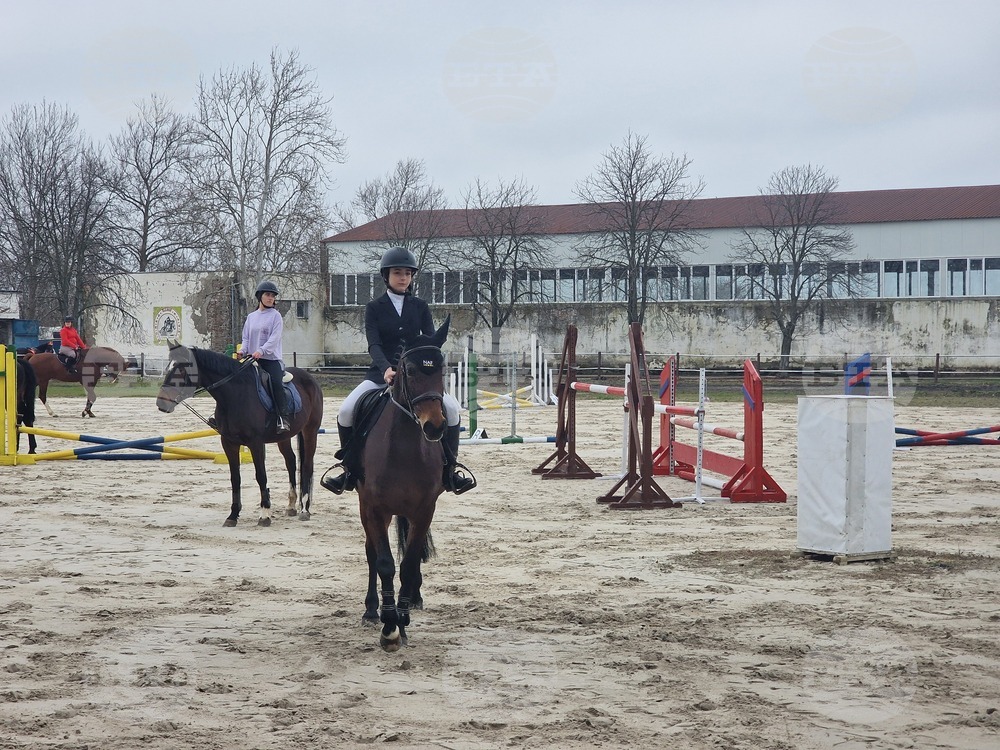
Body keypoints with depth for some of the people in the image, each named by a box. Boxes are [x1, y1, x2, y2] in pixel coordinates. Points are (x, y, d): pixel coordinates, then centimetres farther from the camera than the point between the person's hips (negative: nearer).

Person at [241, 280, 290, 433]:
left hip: (271, 359, -5)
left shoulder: (275, 315, 2)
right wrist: (243, 350, -6)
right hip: (252, 359, 5)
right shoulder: (251, 317, 16)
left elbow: (274, 338, -9)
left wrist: (261, 351, -24)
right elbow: (246, 337, 16)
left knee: (276, 383, -26)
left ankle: (283, 420, -30)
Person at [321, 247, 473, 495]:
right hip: (381, 373, -1)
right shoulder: (374, 308, 1)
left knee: (451, 408, -21)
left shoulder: (420, 307, 7)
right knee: (346, 411, -22)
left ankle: (450, 470, -7)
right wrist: (386, 369, -31)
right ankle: (350, 468, -3)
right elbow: (374, 344, -11)